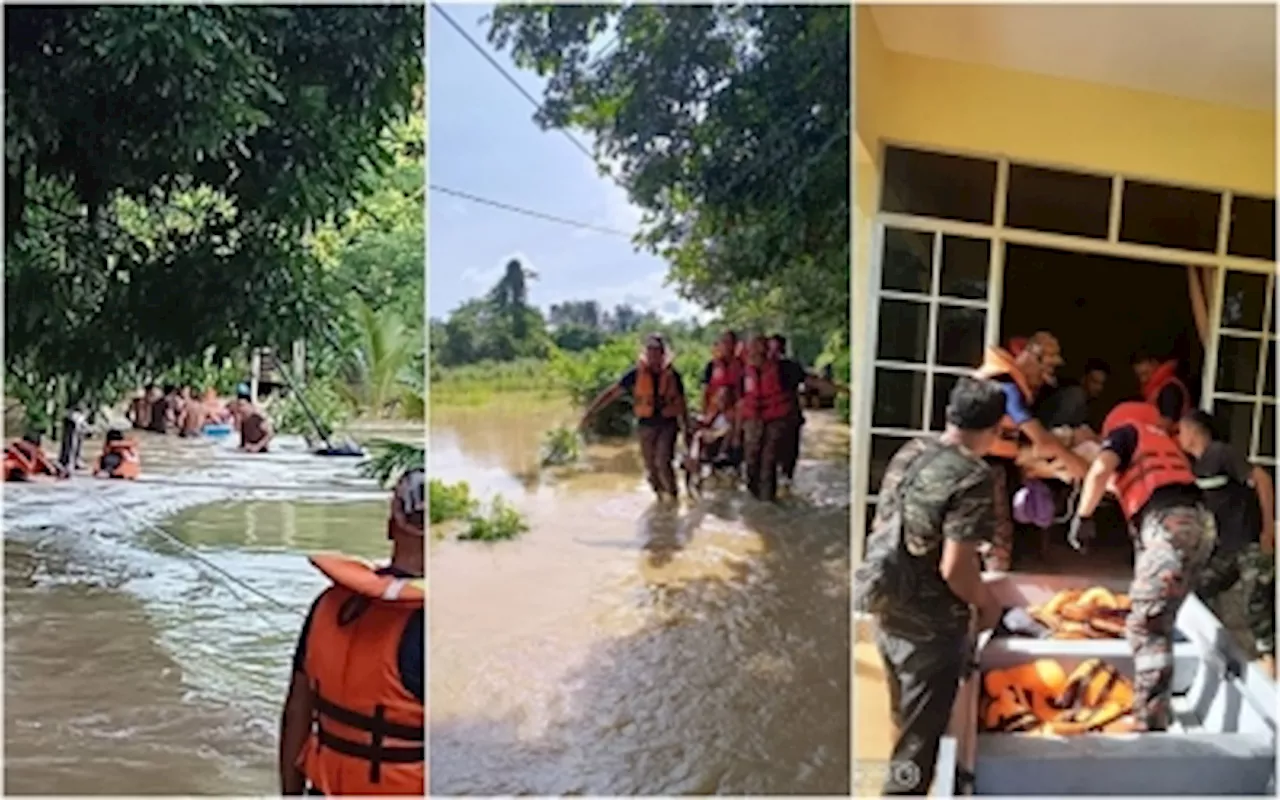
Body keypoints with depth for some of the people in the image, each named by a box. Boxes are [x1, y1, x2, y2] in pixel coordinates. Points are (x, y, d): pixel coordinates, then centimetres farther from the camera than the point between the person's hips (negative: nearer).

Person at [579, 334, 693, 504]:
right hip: (646, 425, 2)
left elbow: (681, 404, 9)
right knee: (651, 467, 10)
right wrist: (590, 413, -11)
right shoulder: (636, 374, -5)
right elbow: (611, 393, -5)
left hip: (668, 424, -2)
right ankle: (661, 496, 31)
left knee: (663, 462, -18)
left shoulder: (672, 375, -2)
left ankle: (673, 495, 3)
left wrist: (688, 430, 13)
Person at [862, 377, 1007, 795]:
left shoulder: (909, 451, 2)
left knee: (906, 728, 26)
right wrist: (987, 604, -7)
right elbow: (954, 568, -25)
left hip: (888, 615, 8)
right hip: (930, 628, -7)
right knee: (918, 745, 7)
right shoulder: (975, 477, -21)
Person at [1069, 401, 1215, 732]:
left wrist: (1083, 517, 0)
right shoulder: (1163, 439, 33)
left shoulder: (1126, 431, 12)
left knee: (1145, 628, -9)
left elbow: (1101, 470, -7)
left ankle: (1150, 724, -14)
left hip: (1170, 526, -8)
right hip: (1198, 523, 8)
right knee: (1159, 623, 18)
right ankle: (1156, 710, 23)